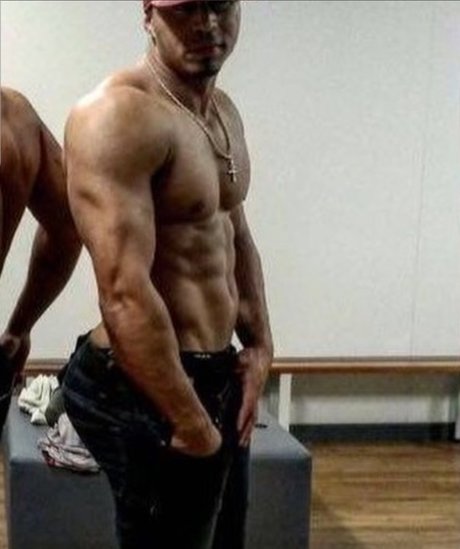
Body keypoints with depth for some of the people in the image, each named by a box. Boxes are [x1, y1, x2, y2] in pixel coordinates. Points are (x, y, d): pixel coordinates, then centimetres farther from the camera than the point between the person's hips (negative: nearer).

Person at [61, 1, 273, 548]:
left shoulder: (223, 110, 9)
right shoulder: (119, 114, -22)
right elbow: (125, 296, -28)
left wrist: (259, 344, 9)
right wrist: (190, 425, -23)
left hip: (218, 375, 10)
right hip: (150, 393, -10)